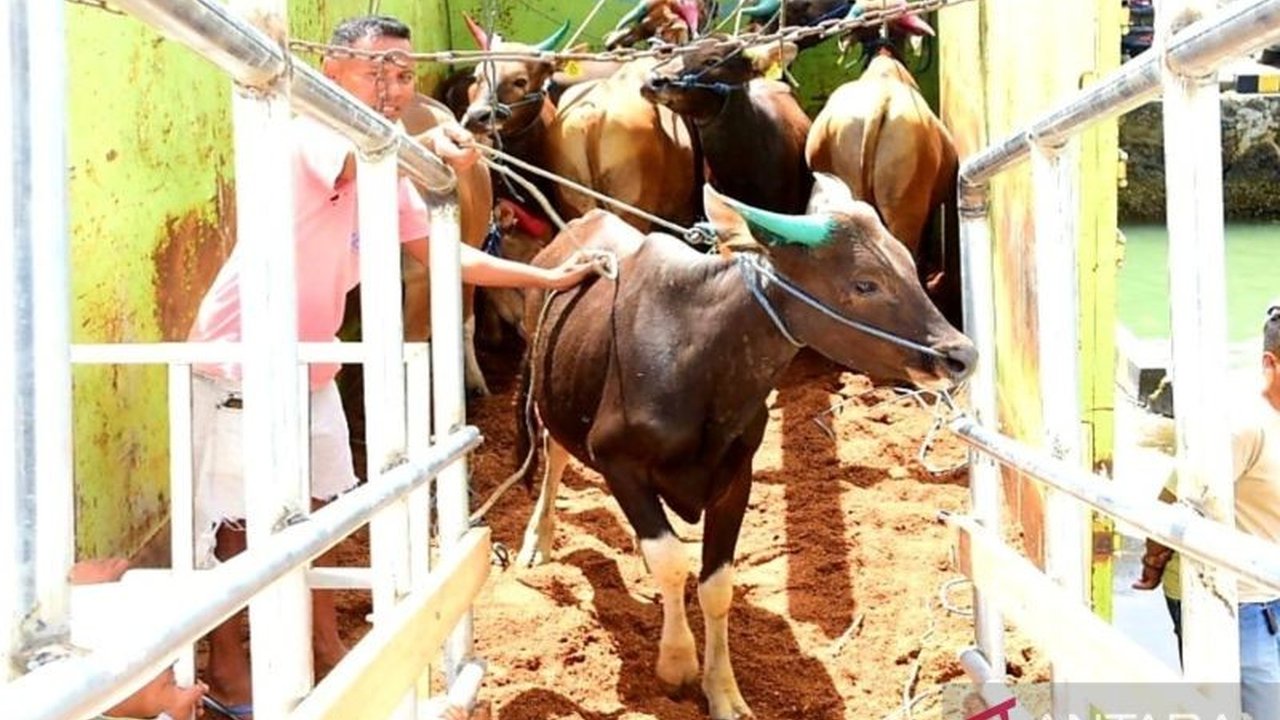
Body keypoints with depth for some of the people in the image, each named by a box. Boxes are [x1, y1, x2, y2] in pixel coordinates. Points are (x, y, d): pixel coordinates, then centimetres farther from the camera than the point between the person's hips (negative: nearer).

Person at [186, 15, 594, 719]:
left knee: (318, 505, 18)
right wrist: (425, 145, -64)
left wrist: (546, 277, 9)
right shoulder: (309, 137, -20)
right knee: (234, 519, 2)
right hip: (239, 363, -8)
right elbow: (357, 163, -43)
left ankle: (323, 642, 34)